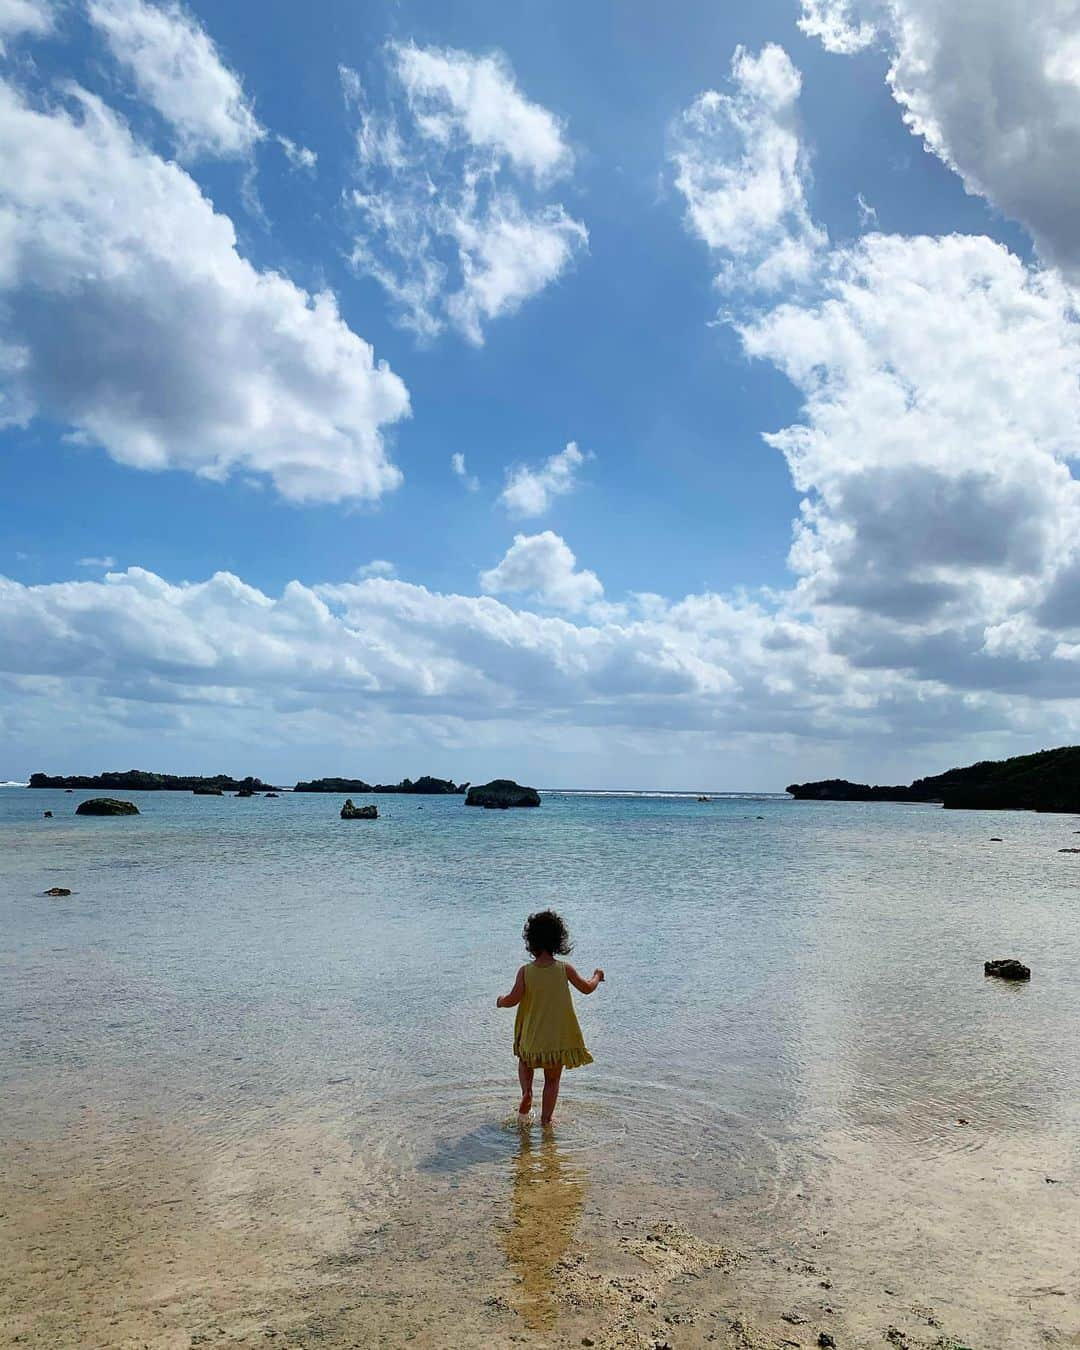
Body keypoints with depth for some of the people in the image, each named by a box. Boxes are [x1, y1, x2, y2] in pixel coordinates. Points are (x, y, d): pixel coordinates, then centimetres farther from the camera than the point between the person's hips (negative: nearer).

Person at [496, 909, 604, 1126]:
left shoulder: (525, 971, -13)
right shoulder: (564, 969, -9)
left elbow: (513, 999, -19)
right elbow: (587, 988, 2)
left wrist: (500, 1001, 3)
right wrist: (597, 977, 23)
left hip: (532, 1037, 0)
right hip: (560, 1037, 0)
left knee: (525, 1061, 28)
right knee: (553, 1079, 17)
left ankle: (527, 1093, 4)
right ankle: (546, 1119, 17)